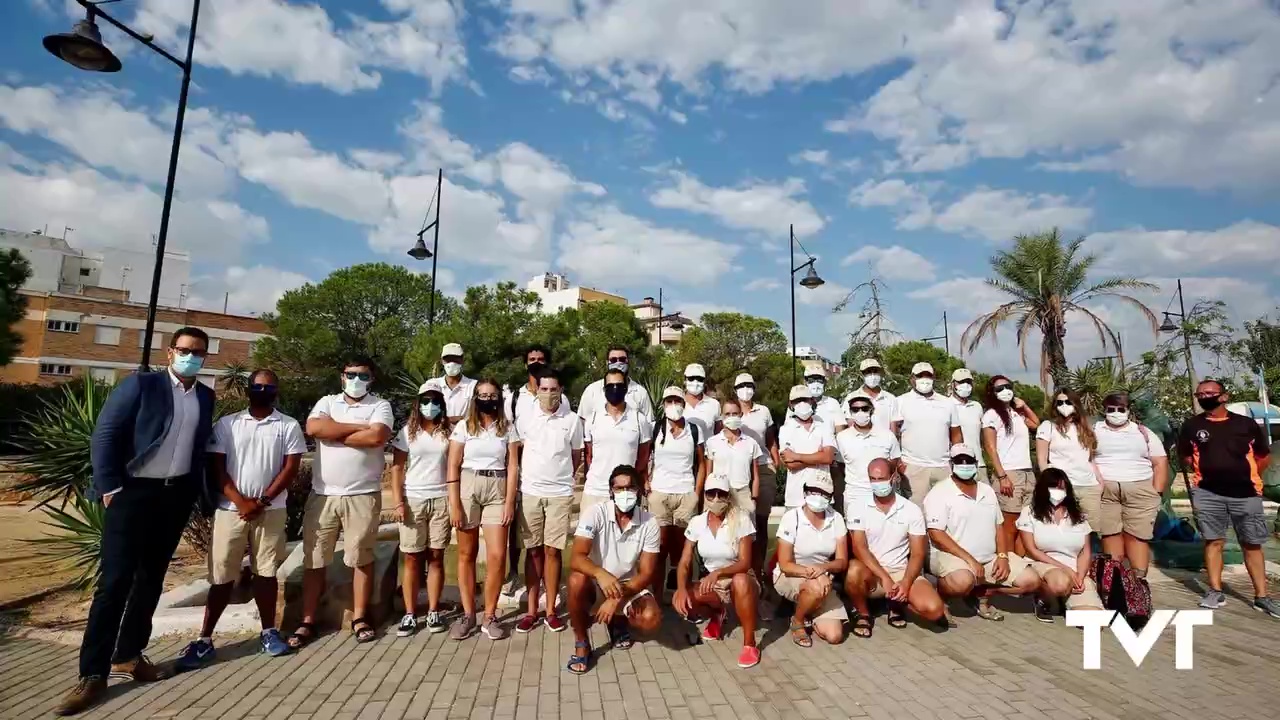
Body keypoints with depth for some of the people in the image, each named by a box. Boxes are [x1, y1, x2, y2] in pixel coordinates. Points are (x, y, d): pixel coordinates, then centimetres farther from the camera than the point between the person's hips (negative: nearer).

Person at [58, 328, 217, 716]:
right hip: (135, 491, -4)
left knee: (152, 577, 12)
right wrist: (110, 487, -13)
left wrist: (204, 489, 6)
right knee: (115, 580, -3)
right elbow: (105, 434, -7)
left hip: (178, 495, 5)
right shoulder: (140, 384, -4)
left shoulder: (205, 396, 9)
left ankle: (129, 654, 26)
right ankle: (93, 673, 6)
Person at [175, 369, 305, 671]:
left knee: (265, 572, 8)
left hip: (271, 510, 0)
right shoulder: (227, 424, 5)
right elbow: (216, 467, 0)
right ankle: (204, 640, 13)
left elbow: (291, 468, -3)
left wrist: (262, 501, -10)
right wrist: (241, 501, -10)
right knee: (221, 576, 4)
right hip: (230, 510, 1)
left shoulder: (289, 426, 2)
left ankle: (268, 631, 18)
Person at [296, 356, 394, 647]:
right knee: (314, 561, 8)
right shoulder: (327, 402, 9)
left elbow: (377, 437, -18)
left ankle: (359, 619, 17)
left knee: (361, 559, 6)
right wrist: (359, 426, -12)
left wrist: (335, 434, -8)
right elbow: (313, 428, -11)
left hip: (362, 496, -2)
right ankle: (307, 622, 20)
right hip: (322, 495, 3)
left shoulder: (380, 406, 1)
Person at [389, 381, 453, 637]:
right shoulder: (408, 431, 3)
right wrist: (398, 502, -7)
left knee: (436, 557, 5)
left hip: (442, 499, 0)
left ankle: (433, 612, 13)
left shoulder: (450, 431, 5)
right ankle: (410, 614, 12)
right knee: (411, 558, 3)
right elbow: (397, 468, 1)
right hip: (413, 499, 0)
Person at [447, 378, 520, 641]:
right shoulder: (463, 427, 3)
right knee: (466, 554, 7)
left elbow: (513, 467, 3)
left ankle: (490, 617, 8)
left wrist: (509, 502, -5)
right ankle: (468, 614, 20)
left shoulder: (507, 429, 7)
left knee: (497, 555, -6)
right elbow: (453, 467, 0)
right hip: (467, 488, 0)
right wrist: (454, 504, -7)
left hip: (497, 491, 1)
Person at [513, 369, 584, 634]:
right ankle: (531, 611, 17)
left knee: (552, 551, 4)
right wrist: (530, 475, 7)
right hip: (530, 492, 1)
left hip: (560, 494, -1)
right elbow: (515, 452, 11)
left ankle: (551, 611, 15)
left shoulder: (572, 420, -1)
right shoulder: (524, 419, 1)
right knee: (533, 551, 8)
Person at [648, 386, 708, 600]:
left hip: (686, 494, 1)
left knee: (681, 547, 4)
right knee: (661, 546, 1)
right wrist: (645, 484, -6)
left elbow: (701, 464, 8)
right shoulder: (656, 429, 3)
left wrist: (697, 493, 1)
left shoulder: (693, 430, 4)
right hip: (659, 493, 0)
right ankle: (657, 595, 8)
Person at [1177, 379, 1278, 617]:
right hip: (1208, 494, 0)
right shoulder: (1192, 426, 2)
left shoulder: (1246, 424, 4)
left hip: (1245, 494, 1)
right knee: (1213, 542, 3)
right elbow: (1185, 457, 13)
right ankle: (1215, 592, 9)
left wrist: (1247, 476, 6)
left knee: (1252, 544, 6)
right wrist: (1205, 472, 4)